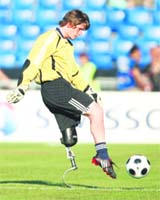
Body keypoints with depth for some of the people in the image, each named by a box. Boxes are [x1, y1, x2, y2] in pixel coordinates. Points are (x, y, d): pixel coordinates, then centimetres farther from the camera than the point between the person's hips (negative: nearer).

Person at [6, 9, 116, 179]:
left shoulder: (66, 44, 26)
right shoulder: (51, 38, -5)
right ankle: (102, 155, -15)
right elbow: (33, 62, -13)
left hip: (62, 89, 10)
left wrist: (87, 90, 28)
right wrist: (21, 88, -21)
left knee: (69, 140, 2)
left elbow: (72, 72, 34)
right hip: (55, 87, -10)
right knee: (96, 111, -17)